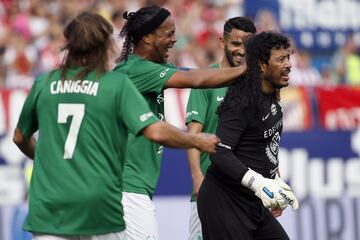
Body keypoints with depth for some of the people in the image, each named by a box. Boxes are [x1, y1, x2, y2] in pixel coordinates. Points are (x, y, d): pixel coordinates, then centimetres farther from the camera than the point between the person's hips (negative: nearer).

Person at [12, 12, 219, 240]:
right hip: (100, 205, -2)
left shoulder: (43, 83, 8)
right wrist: (197, 141, 6)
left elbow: (20, 138, 21)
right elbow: (156, 132, -11)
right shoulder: (117, 83, -2)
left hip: (48, 210, 2)